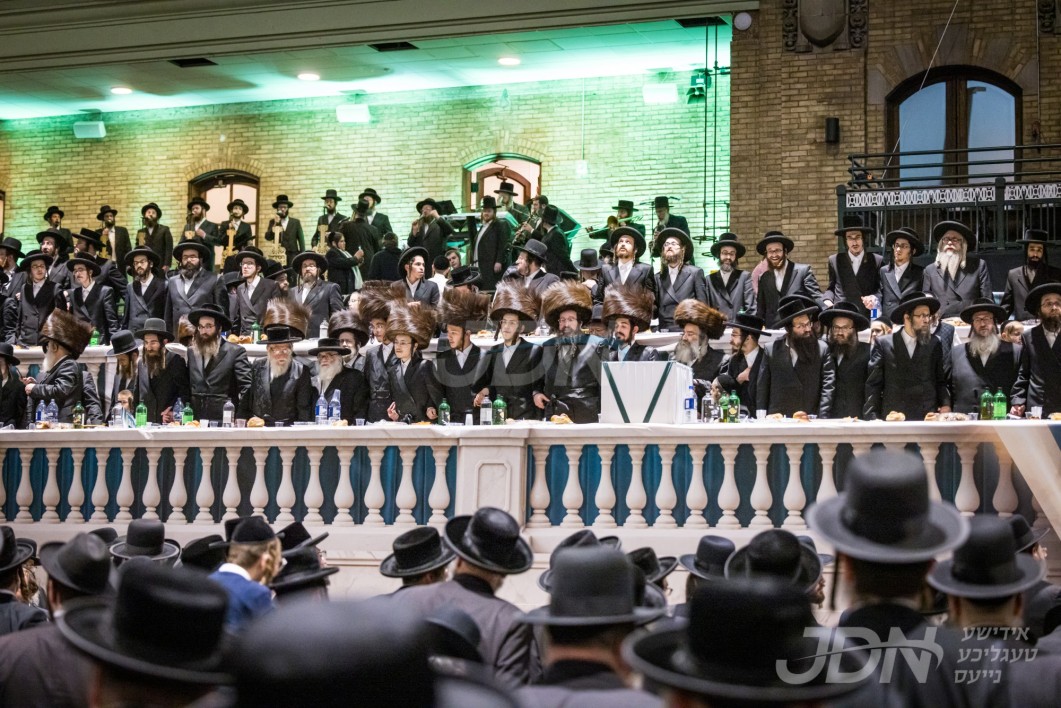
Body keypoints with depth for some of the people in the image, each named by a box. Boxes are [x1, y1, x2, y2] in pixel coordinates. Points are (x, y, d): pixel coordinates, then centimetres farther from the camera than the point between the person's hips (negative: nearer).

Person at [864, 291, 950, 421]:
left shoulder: (934, 344, 10)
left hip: (928, 419, 2)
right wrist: (872, 418, -5)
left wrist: (945, 404, -3)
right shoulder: (883, 344, 4)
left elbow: (941, 380, 14)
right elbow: (873, 385, 3)